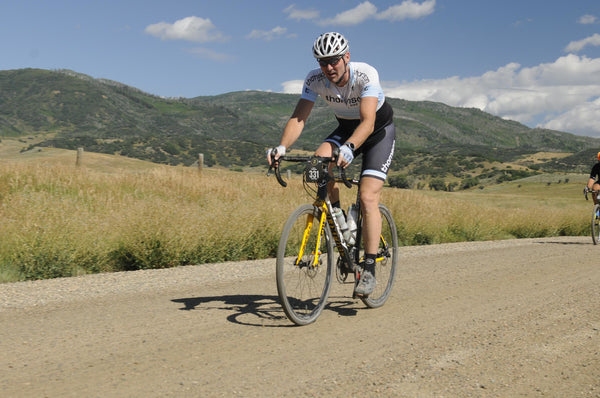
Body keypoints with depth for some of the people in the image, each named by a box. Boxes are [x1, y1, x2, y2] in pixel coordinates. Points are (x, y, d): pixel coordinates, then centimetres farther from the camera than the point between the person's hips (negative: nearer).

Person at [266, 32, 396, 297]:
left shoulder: (366, 75, -32)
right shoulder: (315, 79, -20)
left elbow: (368, 121, -42)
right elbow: (299, 117, -25)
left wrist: (348, 147, -60)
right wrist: (282, 147, -44)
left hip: (380, 131, -4)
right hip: (346, 129, 4)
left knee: (368, 198, -19)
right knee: (319, 161, -29)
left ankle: (369, 270, -13)